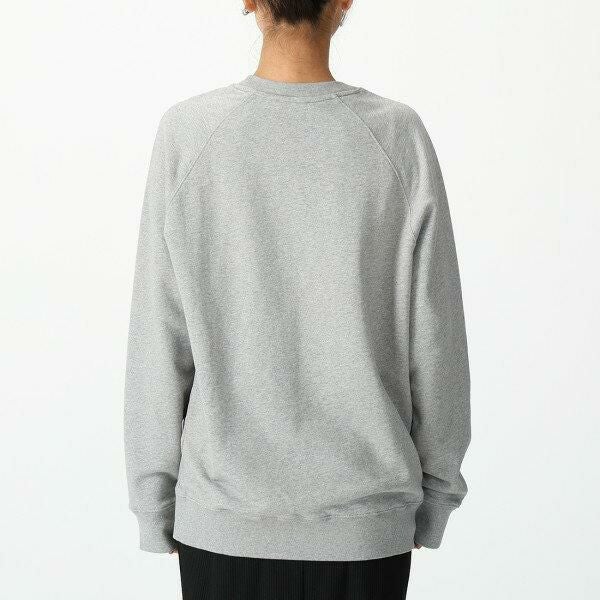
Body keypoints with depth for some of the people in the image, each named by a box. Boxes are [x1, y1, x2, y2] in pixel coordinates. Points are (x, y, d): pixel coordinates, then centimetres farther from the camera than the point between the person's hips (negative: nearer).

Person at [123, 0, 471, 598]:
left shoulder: (185, 134, -10)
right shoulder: (398, 138, -10)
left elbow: (158, 345, -6)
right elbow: (434, 340, -5)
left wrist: (156, 503, 5)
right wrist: (434, 493, 8)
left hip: (221, 522, 0)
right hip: (366, 523, 0)